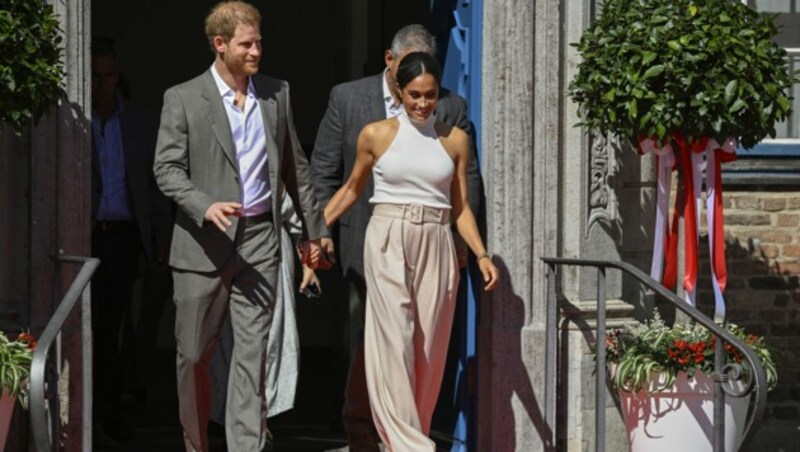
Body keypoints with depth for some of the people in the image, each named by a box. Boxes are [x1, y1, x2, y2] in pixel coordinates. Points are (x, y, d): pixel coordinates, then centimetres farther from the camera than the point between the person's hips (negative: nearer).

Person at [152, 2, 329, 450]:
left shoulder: (277, 94, 9)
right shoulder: (183, 98, -2)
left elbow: (295, 165, 17)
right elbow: (167, 168, -7)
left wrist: (314, 227, 19)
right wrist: (206, 207, -23)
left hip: (259, 240, 2)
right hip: (204, 242, -2)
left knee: (252, 351, -4)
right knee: (194, 355, 7)